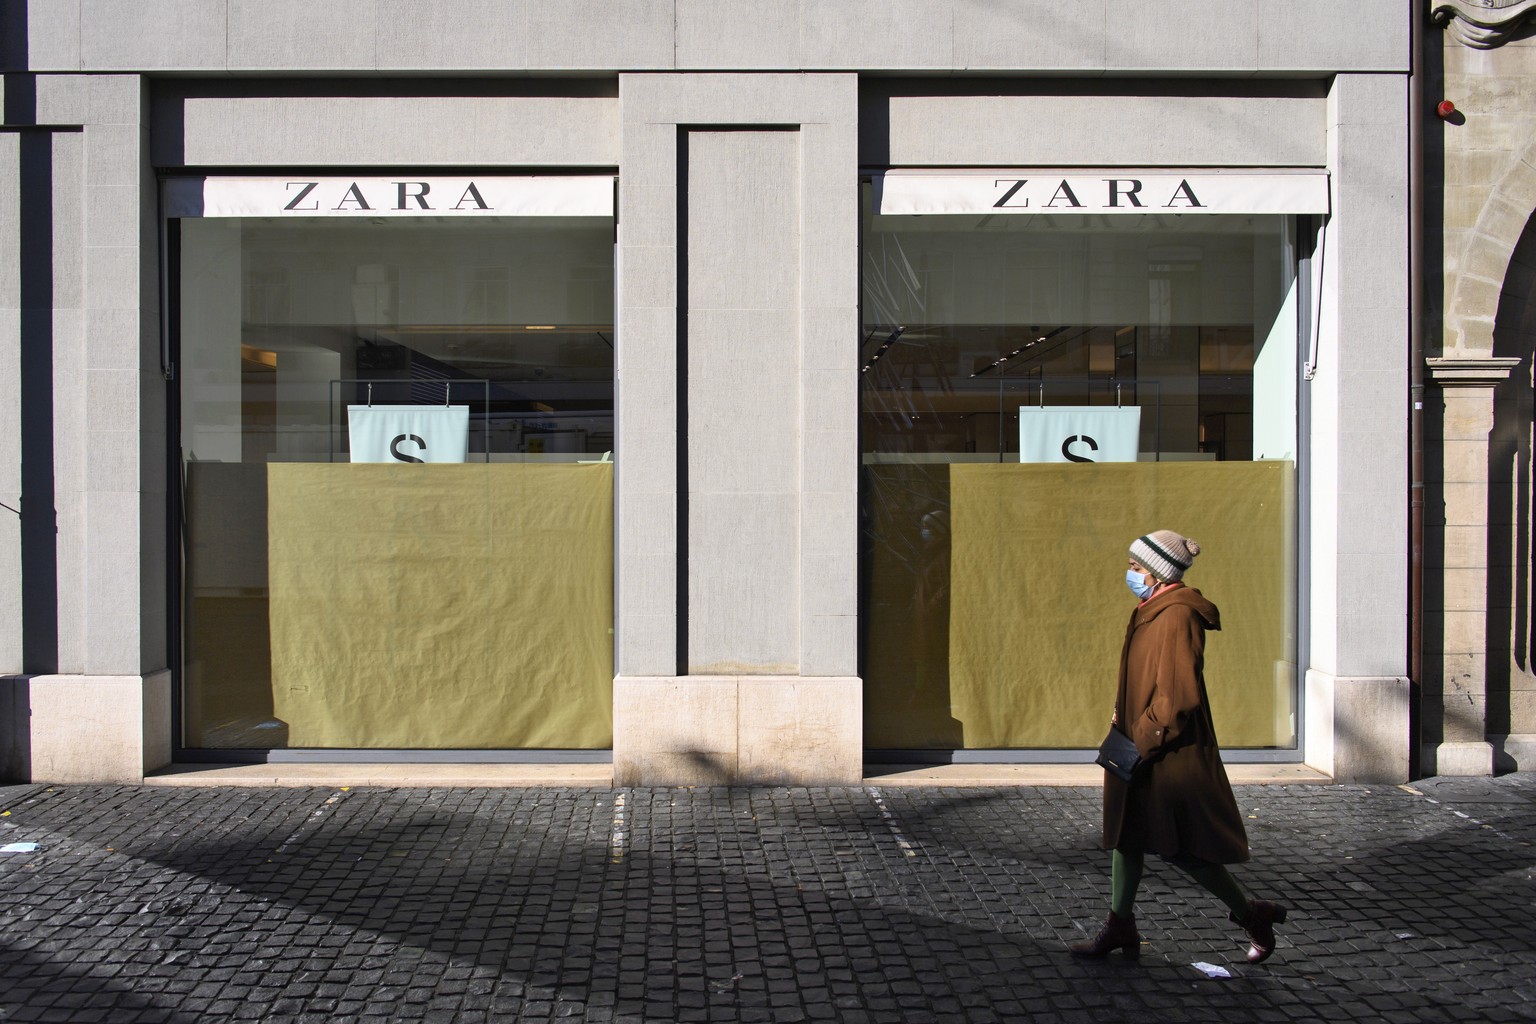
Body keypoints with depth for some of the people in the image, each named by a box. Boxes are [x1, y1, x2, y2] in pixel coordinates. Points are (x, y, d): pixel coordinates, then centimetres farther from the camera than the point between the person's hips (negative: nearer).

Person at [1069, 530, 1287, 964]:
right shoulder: (1154, 612, 9)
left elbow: (1179, 695, -25)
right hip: (1141, 749, 10)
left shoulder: (1176, 617, -22)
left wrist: (1144, 742, -20)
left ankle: (1250, 914, 19)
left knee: (1181, 848, 1)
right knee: (1125, 833, 14)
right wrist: (1125, 716, 14)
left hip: (1169, 754, -10)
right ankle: (1120, 926, 24)